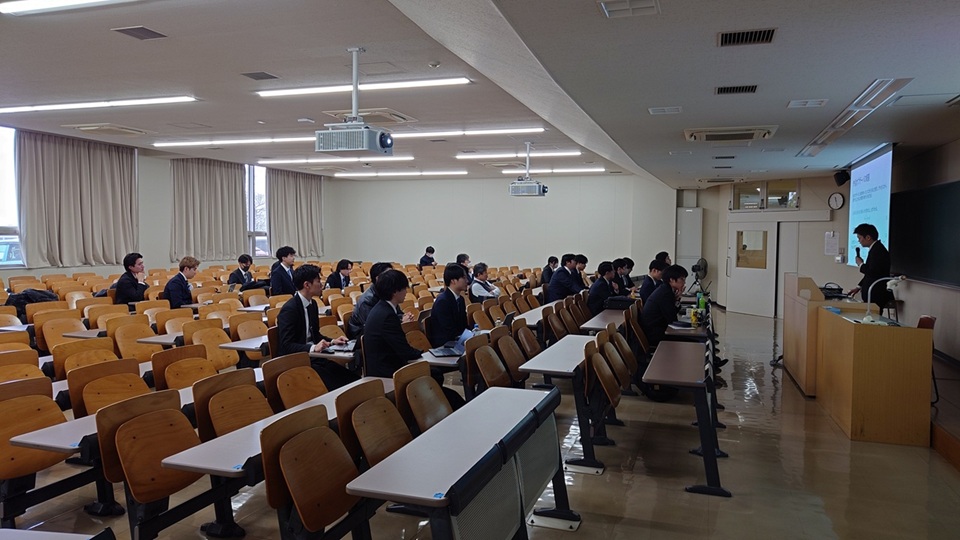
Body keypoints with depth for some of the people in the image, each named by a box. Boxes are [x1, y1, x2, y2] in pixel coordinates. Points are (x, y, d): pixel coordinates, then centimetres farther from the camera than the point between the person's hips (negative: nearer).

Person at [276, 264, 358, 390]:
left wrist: (332, 341, 4)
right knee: (335, 384, -26)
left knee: (353, 380, -13)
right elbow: (286, 346, -20)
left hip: (313, 357, 8)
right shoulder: (289, 309, -15)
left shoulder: (312, 304, 10)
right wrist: (313, 348, -30)